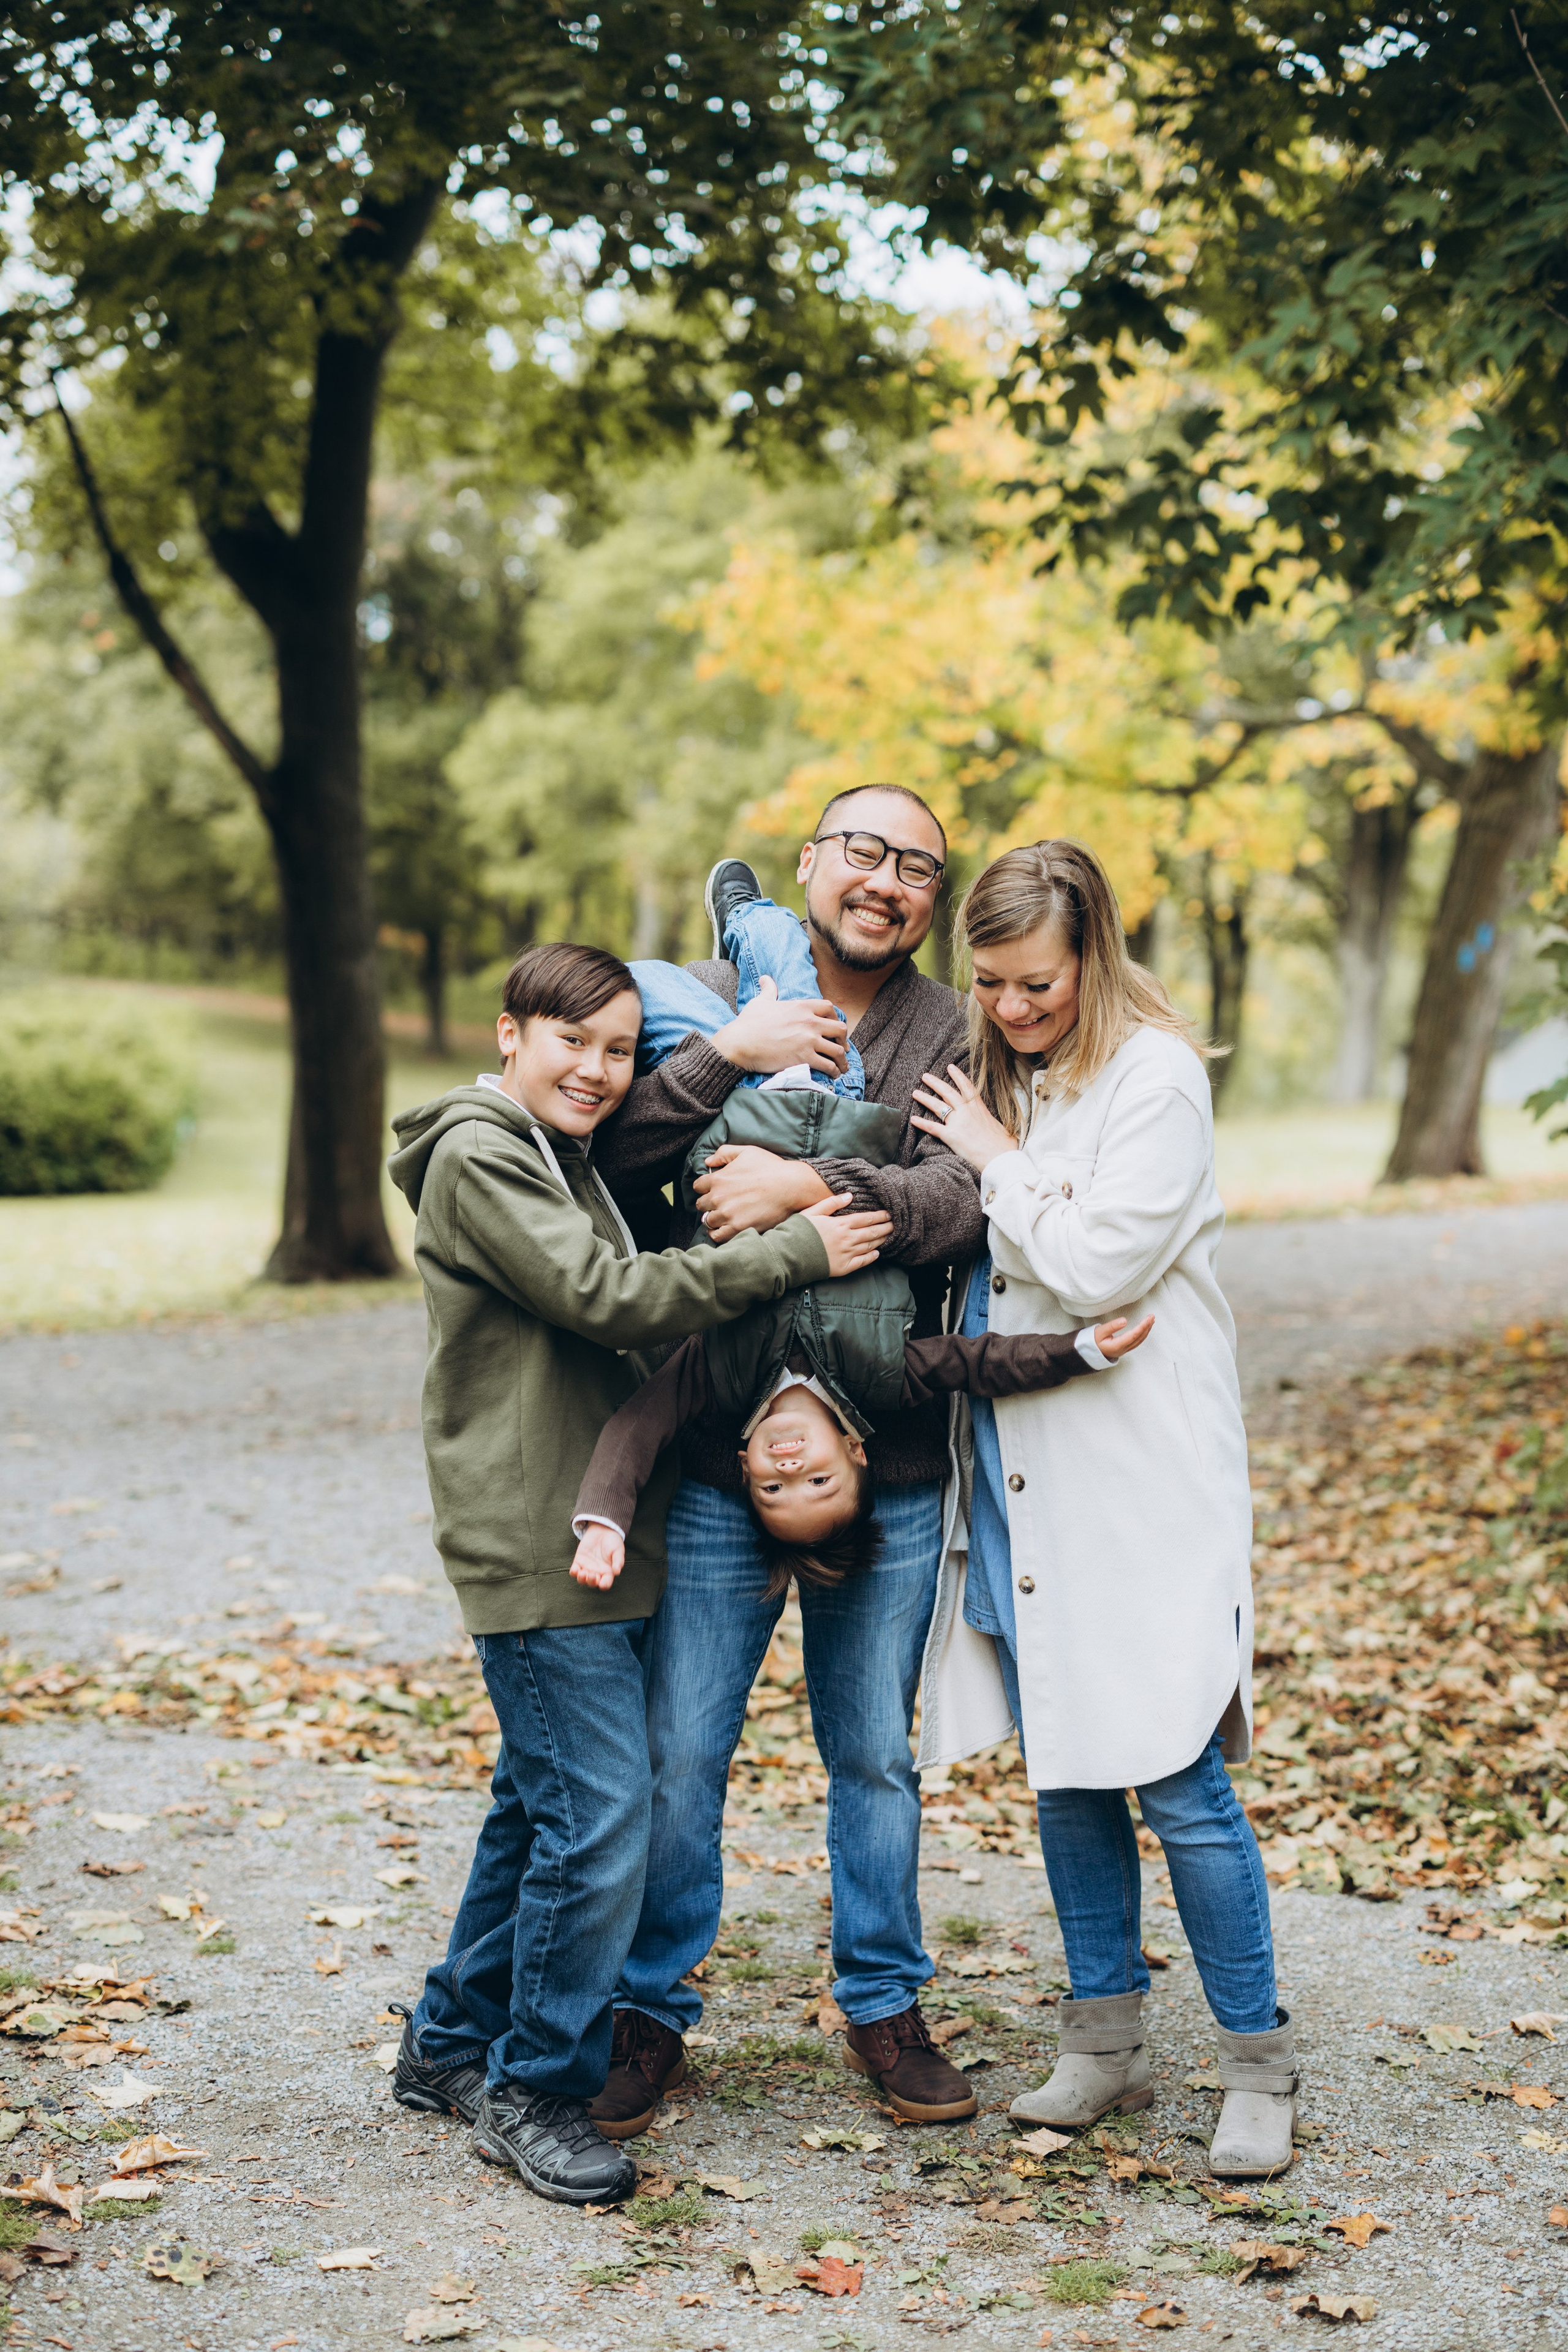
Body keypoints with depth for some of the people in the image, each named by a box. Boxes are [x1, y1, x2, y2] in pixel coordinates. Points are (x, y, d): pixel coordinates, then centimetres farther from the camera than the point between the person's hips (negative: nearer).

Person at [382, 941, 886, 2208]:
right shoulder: (478, 1156, -12)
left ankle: (453, 2044, 28)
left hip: (596, 1537, 10)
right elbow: (608, 1296, -19)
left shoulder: (566, 1158, 20)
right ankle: (535, 2088, 3)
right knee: (599, 1810, -10)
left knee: (544, 1802, 16)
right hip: (532, 1546, -10)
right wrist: (795, 1249, -17)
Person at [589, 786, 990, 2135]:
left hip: (888, 1464, 1)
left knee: (875, 1755, 14)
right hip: (713, 1454, 0)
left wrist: (818, 1188, -23)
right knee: (679, 1751, 6)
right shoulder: (715, 998, 4)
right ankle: (650, 2011, 22)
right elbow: (610, 1157, -7)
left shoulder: (952, 1032, 3)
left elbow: (970, 1199, -14)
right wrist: (723, 1056, -17)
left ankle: (885, 2004, 30)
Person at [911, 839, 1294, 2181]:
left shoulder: (1157, 1075, -9)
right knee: (1064, 1773, 12)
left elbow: (1094, 1265, -17)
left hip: (1144, 1488, -7)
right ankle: (1106, 2045, 25)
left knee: (1179, 1782, -6)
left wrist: (995, 1158, -8)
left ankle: (1261, 2066, 9)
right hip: (1025, 1480, 7)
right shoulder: (990, 1081, 12)